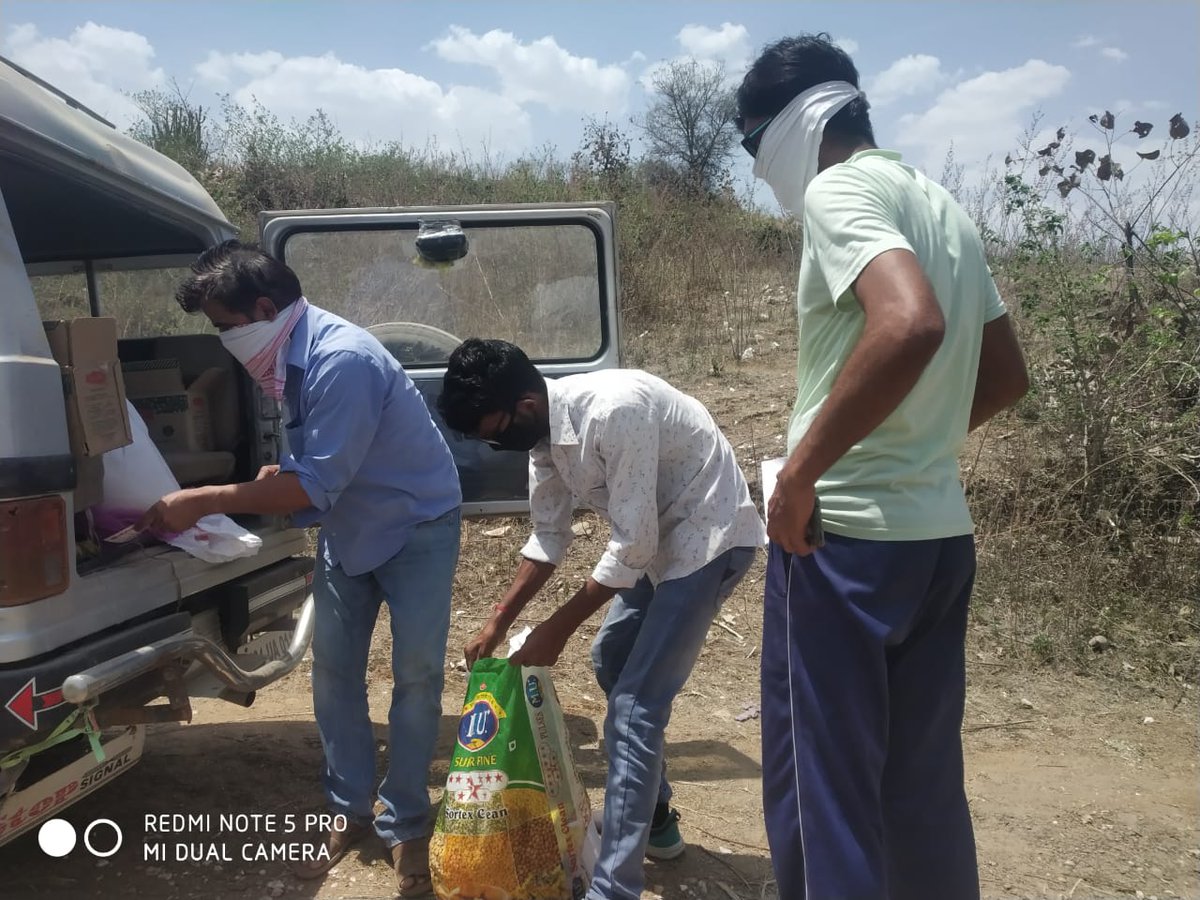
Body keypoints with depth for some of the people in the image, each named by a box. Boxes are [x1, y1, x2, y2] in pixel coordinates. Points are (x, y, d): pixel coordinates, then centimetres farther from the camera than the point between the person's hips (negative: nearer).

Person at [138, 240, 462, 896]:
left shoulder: (343, 360, -31)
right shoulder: (289, 357, -2)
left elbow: (316, 485, -31)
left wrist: (204, 501, -27)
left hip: (415, 529, -8)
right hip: (347, 530, 8)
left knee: (415, 676, -1)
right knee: (333, 670, 9)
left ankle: (404, 825, 14)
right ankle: (350, 808, 24)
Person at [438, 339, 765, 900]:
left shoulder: (616, 411, -32)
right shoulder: (542, 431, -4)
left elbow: (632, 544, -27)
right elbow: (549, 535, 7)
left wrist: (558, 628, -18)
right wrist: (499, 622, 3)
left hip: (710, 536, -10)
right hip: (660, 538, 10)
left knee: (636, 701, -13)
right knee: (612, 660, 21)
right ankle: (654, 817, 36)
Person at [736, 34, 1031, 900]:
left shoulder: (838, 189, -9)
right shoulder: (942, 206, 16)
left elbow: (910, 324, -28)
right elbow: (1006, 374, 20)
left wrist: (802, 472, -20)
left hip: (845, 531, -8)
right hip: (939, 531, 9)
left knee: (819, 780, 3)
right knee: (924, 782, 17)